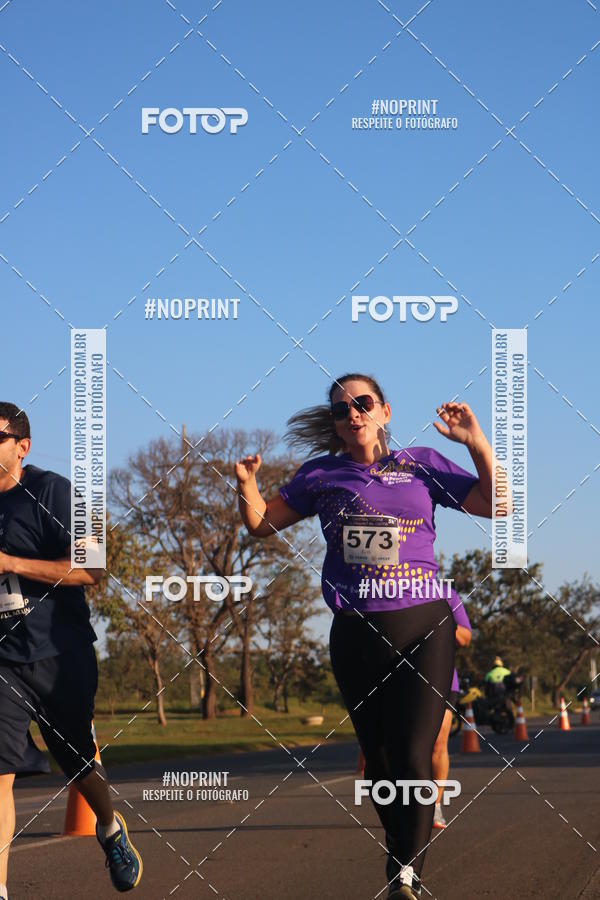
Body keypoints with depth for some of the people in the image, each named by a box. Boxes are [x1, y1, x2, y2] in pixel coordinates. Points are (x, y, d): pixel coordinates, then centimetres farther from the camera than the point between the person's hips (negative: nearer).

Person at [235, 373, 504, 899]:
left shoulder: (422, 465, 6)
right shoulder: (322, 475, 9)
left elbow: (498, 505, 4)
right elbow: (261, 524, 15)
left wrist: (477, 443, -7)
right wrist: (247, 484, -4)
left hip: (425, 627, -2)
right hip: (357, 635, 2)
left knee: (413, 757, -13)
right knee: (379, 758, 10)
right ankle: (400, 852, 29)